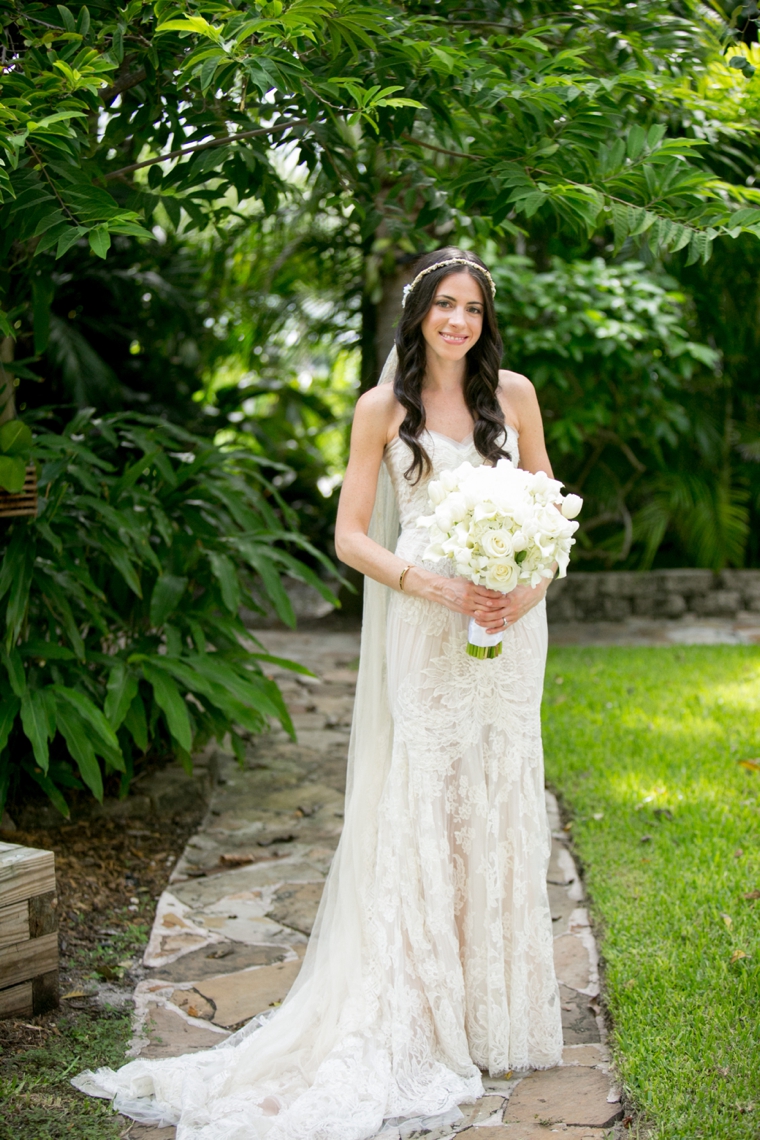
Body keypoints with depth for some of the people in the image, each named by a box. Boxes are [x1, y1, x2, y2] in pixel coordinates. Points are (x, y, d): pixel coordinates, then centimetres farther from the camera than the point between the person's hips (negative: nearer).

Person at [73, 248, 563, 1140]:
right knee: (421, 809, -2)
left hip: (509, 628, 3)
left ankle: (497, 1010, 20)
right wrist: (427, 582, -15)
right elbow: (351, 535, 0)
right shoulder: (383, 408, 2)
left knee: (501, 804, 7)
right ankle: (420, 1021, 7)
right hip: (424, 631, -3)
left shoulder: (513, 393, 9)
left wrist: (531, 583, -5)